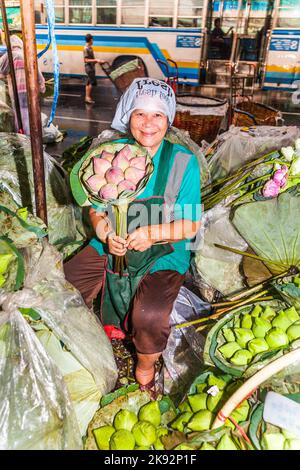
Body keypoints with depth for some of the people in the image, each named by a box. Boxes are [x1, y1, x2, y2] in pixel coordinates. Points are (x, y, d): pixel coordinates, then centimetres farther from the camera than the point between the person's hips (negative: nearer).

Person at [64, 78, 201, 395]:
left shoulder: (183, 161, -9)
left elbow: (191, 225, -8)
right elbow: (96, 208, 5)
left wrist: (152, 233, -24)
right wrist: (106, 233, -16)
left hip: (164, 253, -3)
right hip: (112, 245, 4)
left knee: (150, 315, -27)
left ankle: (146, 364, 12)